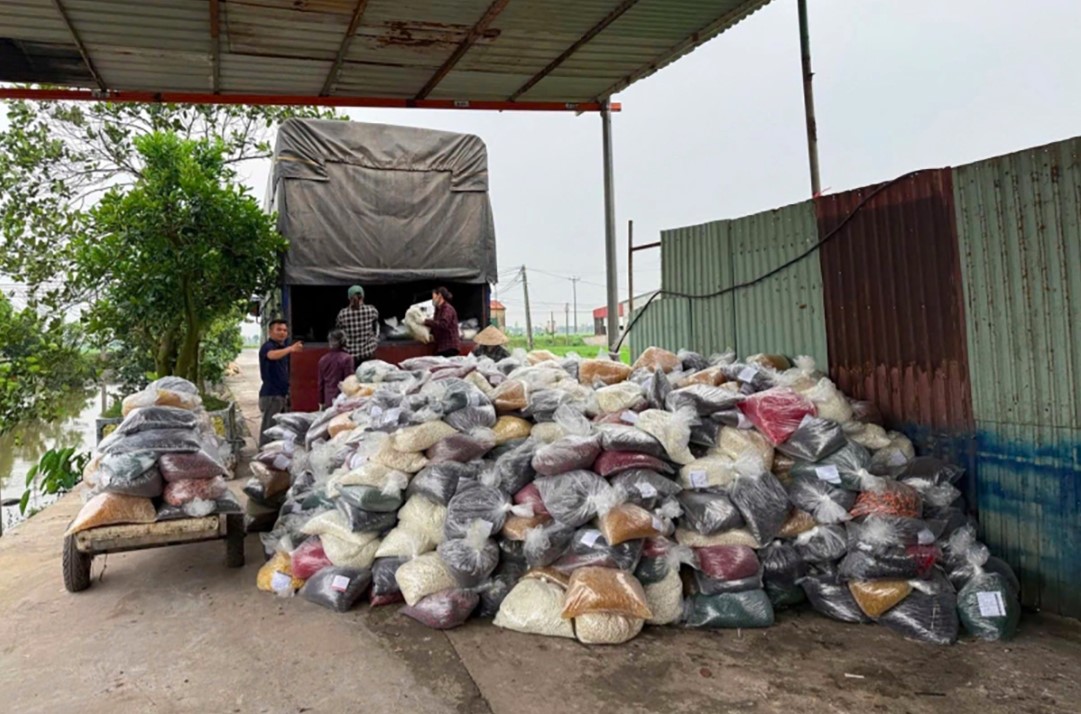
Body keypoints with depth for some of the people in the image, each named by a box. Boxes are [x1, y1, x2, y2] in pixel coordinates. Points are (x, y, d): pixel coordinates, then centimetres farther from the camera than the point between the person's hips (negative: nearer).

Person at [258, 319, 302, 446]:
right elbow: (272, 355, -36)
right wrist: (290, 349, -52)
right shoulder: (267, 347, -10)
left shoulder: (283, 348, 16)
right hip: (270, 394, -9)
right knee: (269, 427, -9)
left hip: (282, 393, 9)